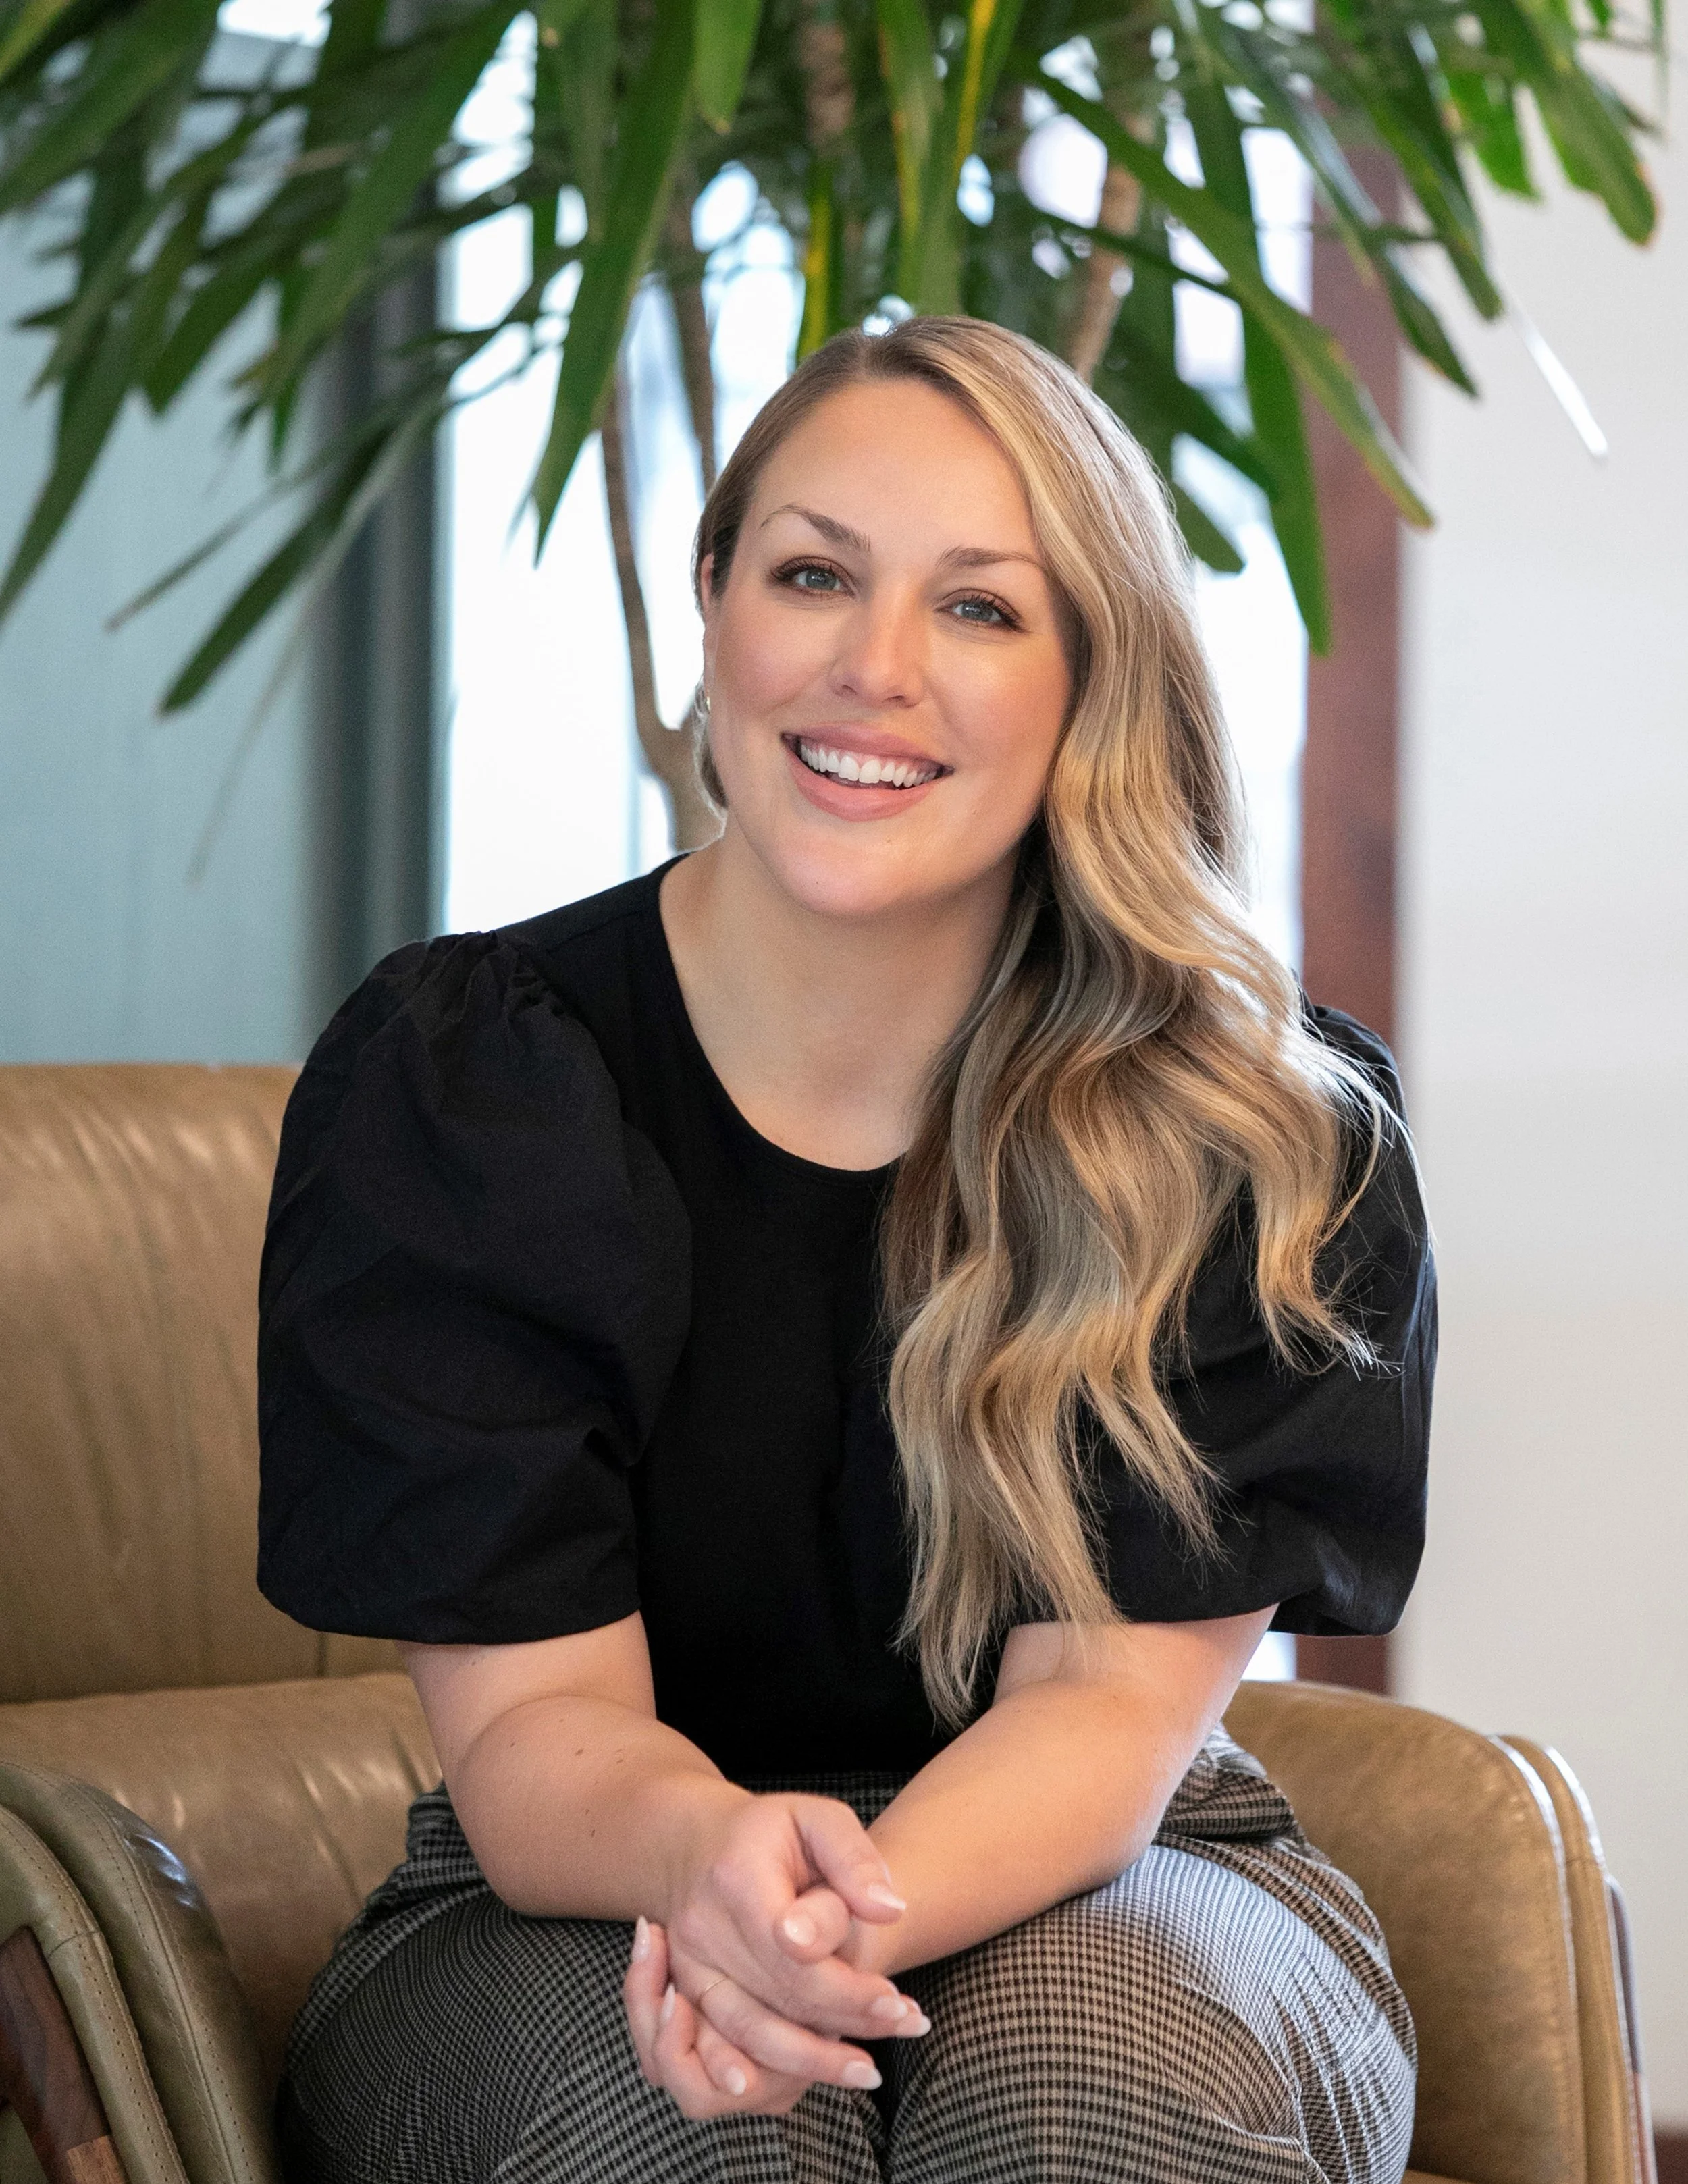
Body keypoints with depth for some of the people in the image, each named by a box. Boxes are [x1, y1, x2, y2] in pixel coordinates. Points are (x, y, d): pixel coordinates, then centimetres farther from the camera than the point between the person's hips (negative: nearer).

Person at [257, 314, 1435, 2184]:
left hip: (1092, 1880, 1)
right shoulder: (447, 1083, -9)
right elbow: (530, 1710, -13)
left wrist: (849, 1921, -35)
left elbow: (1111, 1696, -12)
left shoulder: (1279, 1133, -8)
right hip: (565, 1913, 0)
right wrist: (709, 1855, -38)